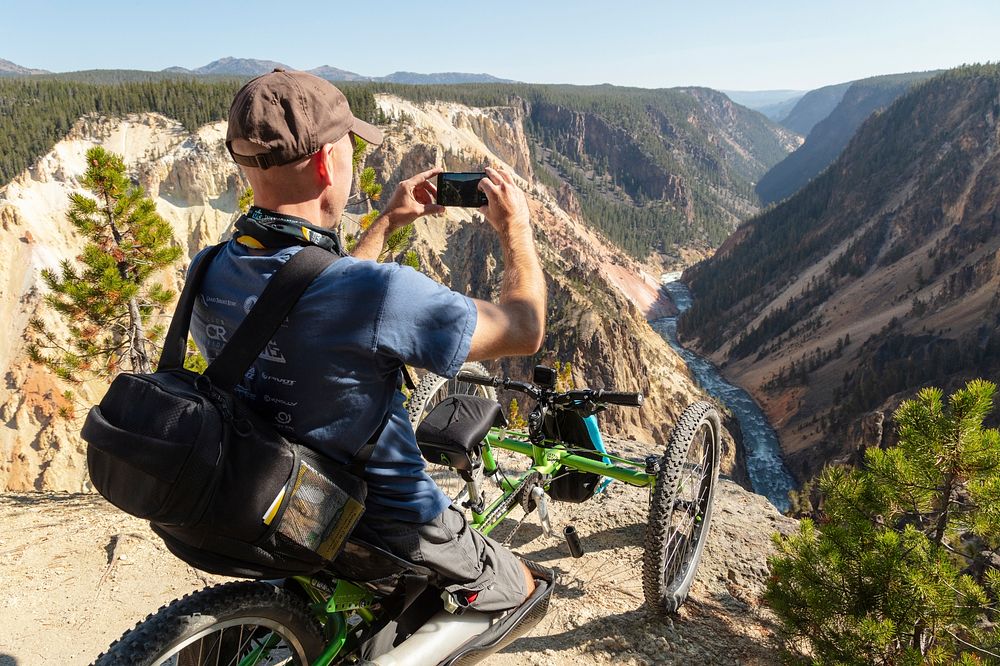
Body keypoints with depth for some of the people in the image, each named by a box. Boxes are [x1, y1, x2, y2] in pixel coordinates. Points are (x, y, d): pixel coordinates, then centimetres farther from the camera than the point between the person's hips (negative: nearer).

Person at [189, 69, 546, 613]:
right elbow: (524, 329, -19)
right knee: (520, 588, 22)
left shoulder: (208, 275, -11)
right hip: (384, 529, -5)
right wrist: (516, 228, -2)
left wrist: (387, 223, 16)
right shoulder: (377, 293, -34)